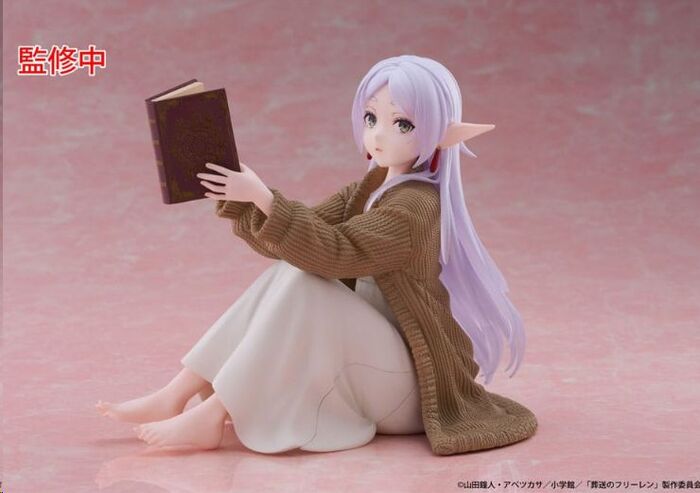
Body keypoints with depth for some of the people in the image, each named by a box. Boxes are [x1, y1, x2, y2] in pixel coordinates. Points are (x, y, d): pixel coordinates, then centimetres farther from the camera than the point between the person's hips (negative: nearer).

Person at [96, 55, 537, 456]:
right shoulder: (368, 191, 10)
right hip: (374, 362, 9)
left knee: (302, 282, -25)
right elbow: (294, 241, 5)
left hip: (410, 385, -9)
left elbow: (334, 251, -31)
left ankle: (211, 417, -22)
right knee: (287, 273, -6)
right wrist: (238, 199, -9)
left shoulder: (414, 207, -19)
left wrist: (263, 196, -34)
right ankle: (176, 395, -10)